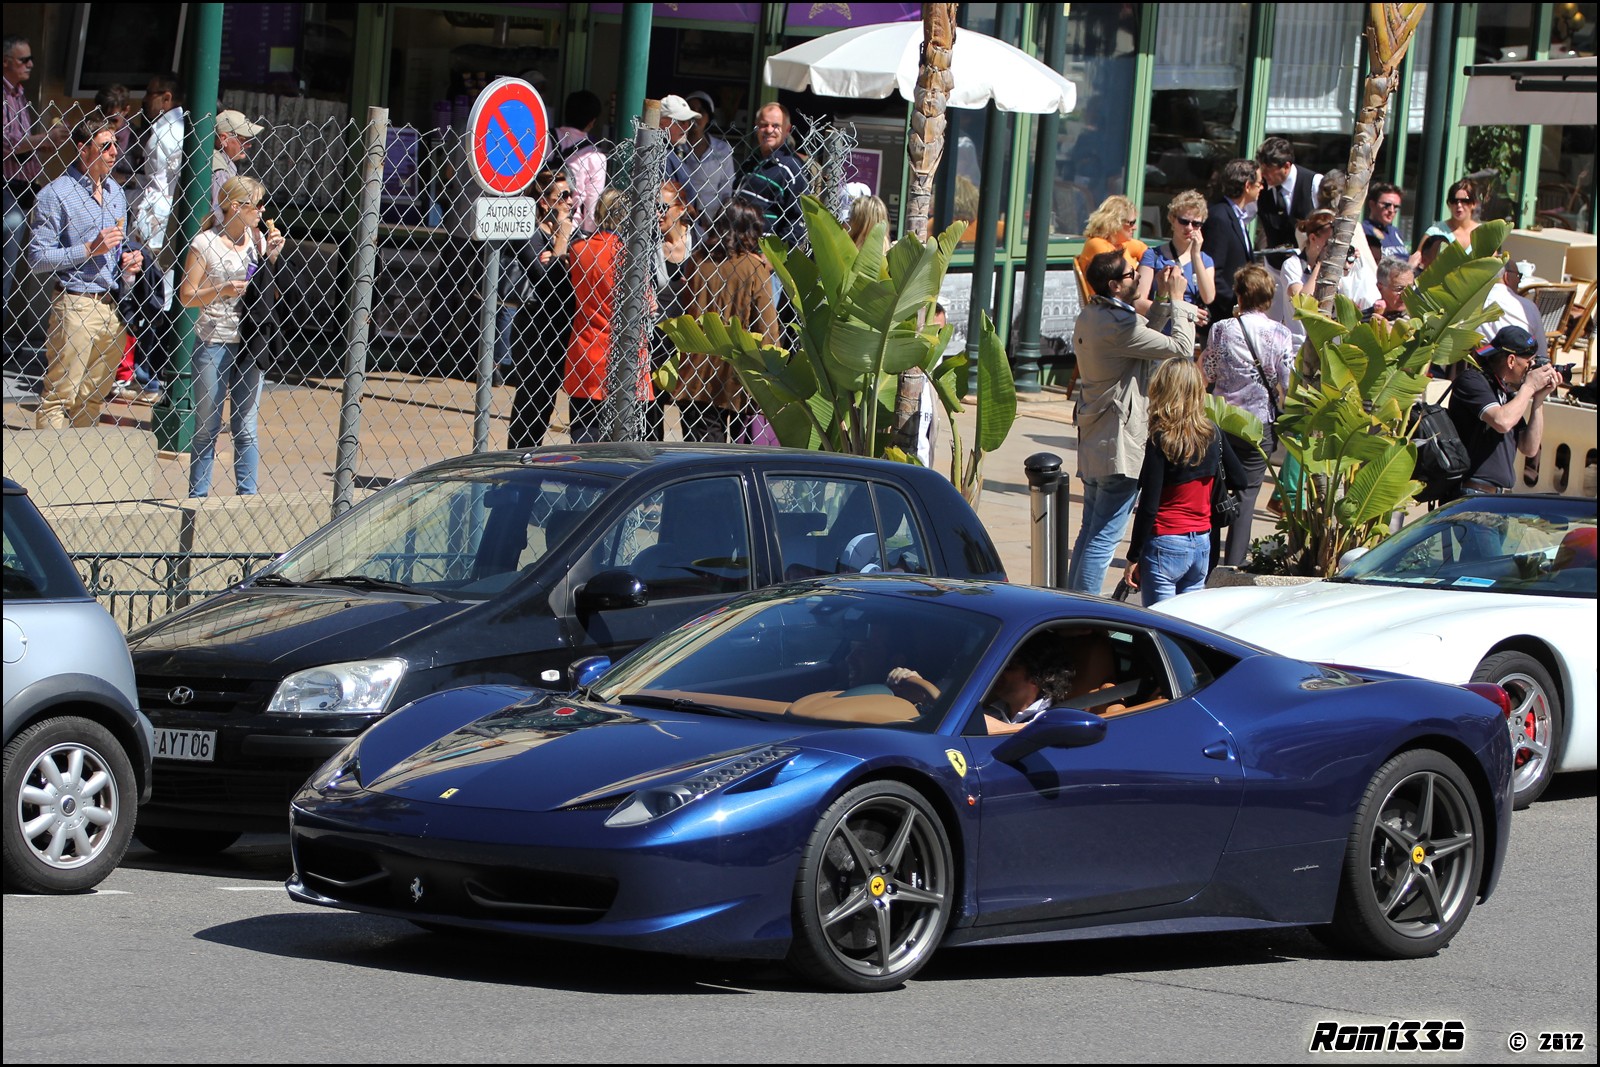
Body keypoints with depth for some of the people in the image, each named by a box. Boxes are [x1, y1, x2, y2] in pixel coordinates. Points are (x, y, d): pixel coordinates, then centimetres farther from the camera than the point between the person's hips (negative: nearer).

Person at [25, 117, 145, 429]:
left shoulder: (115, 192, 15)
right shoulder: (56, 194, -7)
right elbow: (37, 258, -11)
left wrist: (129, 259, 5)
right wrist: (90, 249, -16)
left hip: (112, 307, 7)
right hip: (75, 306, -7)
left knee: (92, 399, 9)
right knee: (58, 397, -6)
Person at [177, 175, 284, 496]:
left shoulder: (257, 239, 7)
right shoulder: (205, 243, -7)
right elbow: (186, 296, -6)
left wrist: (273, 255, 0)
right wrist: (222, 291, -20)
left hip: (250, 344, 4)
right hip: (213, 344, -4)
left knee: (246, 428, 6)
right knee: (207, 428, 4)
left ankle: (247, 495, 11)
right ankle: (198, 496, 12)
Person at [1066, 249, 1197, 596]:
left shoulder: (1089, 317, 10)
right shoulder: (1118, 325, -21)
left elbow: (1144, 337, 22)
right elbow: (1181, 348, -16)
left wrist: (1165, 303, 15)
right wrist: (1176, 299, -5)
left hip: (1092, 443, 10)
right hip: (1121, 446, -10)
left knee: (1090, 531, 17)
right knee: (1104, 537, -7)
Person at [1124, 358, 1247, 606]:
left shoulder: (1161, 441, -14)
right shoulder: (1213, 435, 2)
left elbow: (1148, 506, -15)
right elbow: (1239, 481, 15)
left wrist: (1133, 557, -8)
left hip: (1165, 542, -6)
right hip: (1202, 545, 6)